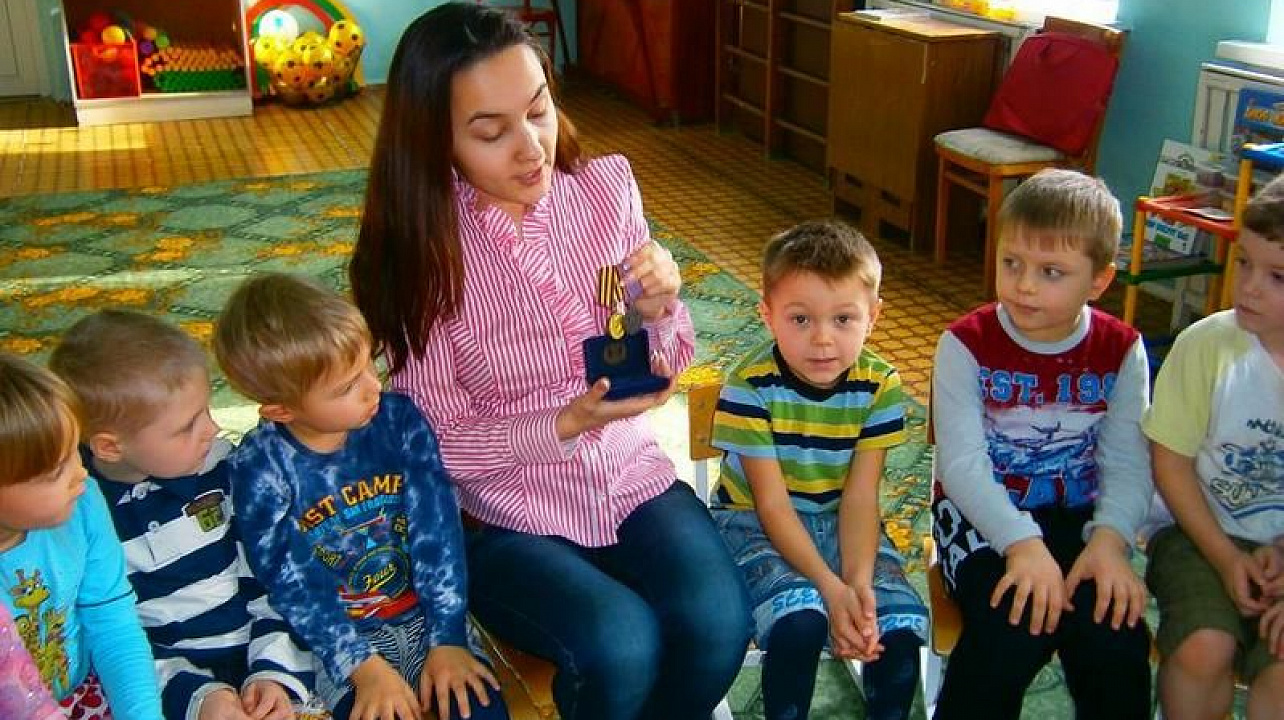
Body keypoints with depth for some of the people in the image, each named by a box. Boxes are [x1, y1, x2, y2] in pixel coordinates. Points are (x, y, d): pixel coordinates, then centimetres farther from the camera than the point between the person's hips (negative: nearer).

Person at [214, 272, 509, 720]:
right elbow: (292, 586, -13)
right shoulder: (260, 468, -15)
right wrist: (364, 667, -19)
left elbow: (437, 531, -10)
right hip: (338, 636, -1)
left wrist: (447, 639, -15)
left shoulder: (400, 420, -9)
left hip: (425, 612, 2)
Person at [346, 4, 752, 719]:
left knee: (718, 623, -23)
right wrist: (565, 425, -22)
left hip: (631, 475, 3)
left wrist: (660, 307, -18)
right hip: (506, 513, -2)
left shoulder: (607, 186, -5)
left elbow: (667, 364, 5)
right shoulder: (420, 252, -13)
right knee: (621, 646, -28)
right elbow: (438, 442, -8)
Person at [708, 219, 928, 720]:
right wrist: (830, 588, -26)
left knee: (899, 628, -17)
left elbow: (859, 496, -12)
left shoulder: (880, 385, -12)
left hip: (840, 523, 3)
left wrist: (858, 581, -27)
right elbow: (772, 505, -18)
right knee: (801, 620, -30)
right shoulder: (749, 387, -21)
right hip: (756, 525, -3)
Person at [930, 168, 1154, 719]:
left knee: (1117, 638, -21)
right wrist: (1022, 544, -29)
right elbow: (961, 461, -17)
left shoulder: (1121, 350, -2)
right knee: (1014, 629, -27)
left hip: (1078, 518, 3)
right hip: (983, 516, -2)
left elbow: (1128, 463, -5)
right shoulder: (967, 343, -10)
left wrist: (1110, 539, -24)